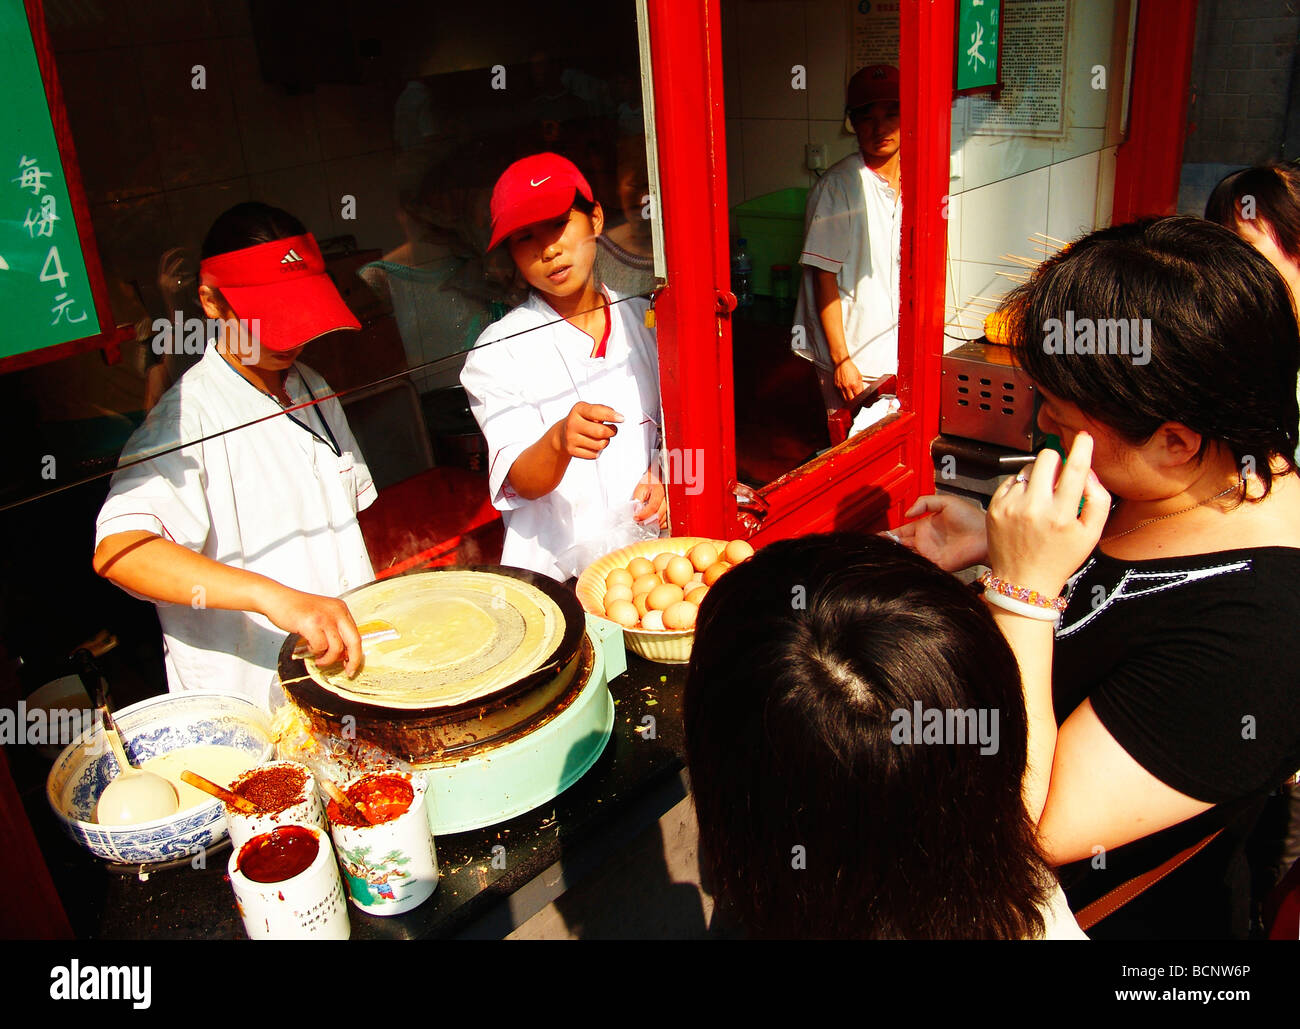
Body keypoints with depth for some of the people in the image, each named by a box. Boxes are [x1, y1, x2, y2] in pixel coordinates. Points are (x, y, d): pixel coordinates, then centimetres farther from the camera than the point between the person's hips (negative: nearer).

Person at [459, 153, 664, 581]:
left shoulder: (643, 318, 9)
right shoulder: (498, 351, -2)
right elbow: (523, 483, -10)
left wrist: (664, 474, -2)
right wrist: (560, 441, -31)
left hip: (651, 549, 3)